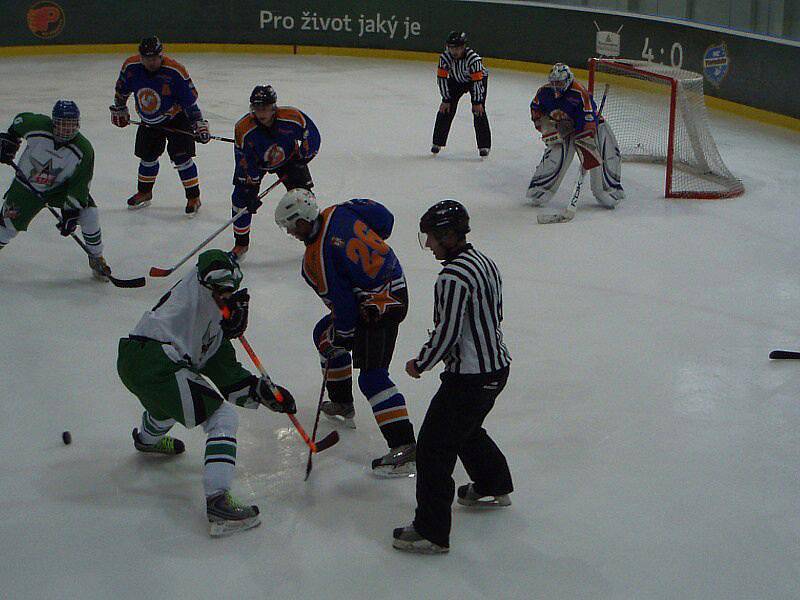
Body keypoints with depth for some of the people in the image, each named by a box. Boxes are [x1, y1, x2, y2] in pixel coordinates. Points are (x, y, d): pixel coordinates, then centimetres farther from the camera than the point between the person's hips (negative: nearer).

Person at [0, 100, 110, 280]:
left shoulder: (84, 150, -25)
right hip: (27, 185, 0)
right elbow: (20, 120, -1)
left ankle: (96, 259, 3)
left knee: (89, 214, -17)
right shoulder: (37, 125, -26)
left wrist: (70, 211, -23)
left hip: (61, 187, 0)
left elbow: (80, 184, -19)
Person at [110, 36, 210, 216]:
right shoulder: (131, 67, -16)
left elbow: (190, 101, -21)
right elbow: (121, 89, 5)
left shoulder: (176, 71, -28)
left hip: (177, 118, -4)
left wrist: (199, 124, -24)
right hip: (149, 121, 4)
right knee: (147, 156, 13)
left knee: (181, 157, -11)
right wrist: (119, 109, 14)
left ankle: (193, 197, 2)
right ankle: (144, 192, 34)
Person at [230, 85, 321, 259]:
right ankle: (241, 243, 7)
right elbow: (245, 162, -25)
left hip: (288, 158, 0)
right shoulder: (243, 128, -33)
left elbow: (312, 135, -16)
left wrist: (302, 160, -14)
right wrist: (250, 188, -25)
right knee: (242, 197, -11)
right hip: (256, 162, 0)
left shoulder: (292, 117, -33)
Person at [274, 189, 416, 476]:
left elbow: (343, 304, -20)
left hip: (379, 307, -10)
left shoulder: (317, 259, -22)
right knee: (324, 334, 24)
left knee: (372, 377, -15)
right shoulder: (340, 212, -2)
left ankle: (403, 446, -22)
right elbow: (384, 218, 8)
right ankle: (342, 404, 38)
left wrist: (341, 338, -7)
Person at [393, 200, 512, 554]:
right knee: (468, 429, 31)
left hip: (469, 378, -10)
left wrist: (420, 364, -5)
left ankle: (431, 533, -1)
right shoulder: (484, 262, 7)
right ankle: (493, 487, 52)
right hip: (497, 366, 10)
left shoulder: (454, 277, -23)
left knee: (434, 446, -3)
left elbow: (446, 334, -22)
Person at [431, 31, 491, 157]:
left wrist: (477, 102, -28)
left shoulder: (473, 58, -37)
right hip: (456, 80, 4)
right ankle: (438, 142, 7)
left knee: (479, 111, -15)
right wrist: (446, 100, -18)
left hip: (478, 77, -4)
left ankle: (484, 145, -7)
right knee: (445, 109, -5)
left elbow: (477, 80, -32)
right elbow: (442, 78, -19)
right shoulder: (445, 57, -26)